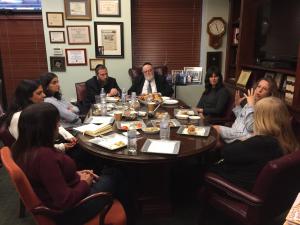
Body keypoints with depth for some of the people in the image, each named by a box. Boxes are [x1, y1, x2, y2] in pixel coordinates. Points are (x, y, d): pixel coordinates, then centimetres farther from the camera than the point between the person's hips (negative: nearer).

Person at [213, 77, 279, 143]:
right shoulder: (251, 103, 13)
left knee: (215, 129, -17)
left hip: (244, 137, -8)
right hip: (235, 132, 8)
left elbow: (250, 127, -24)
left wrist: (251, 105, -21)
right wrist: (237, 104, 17)